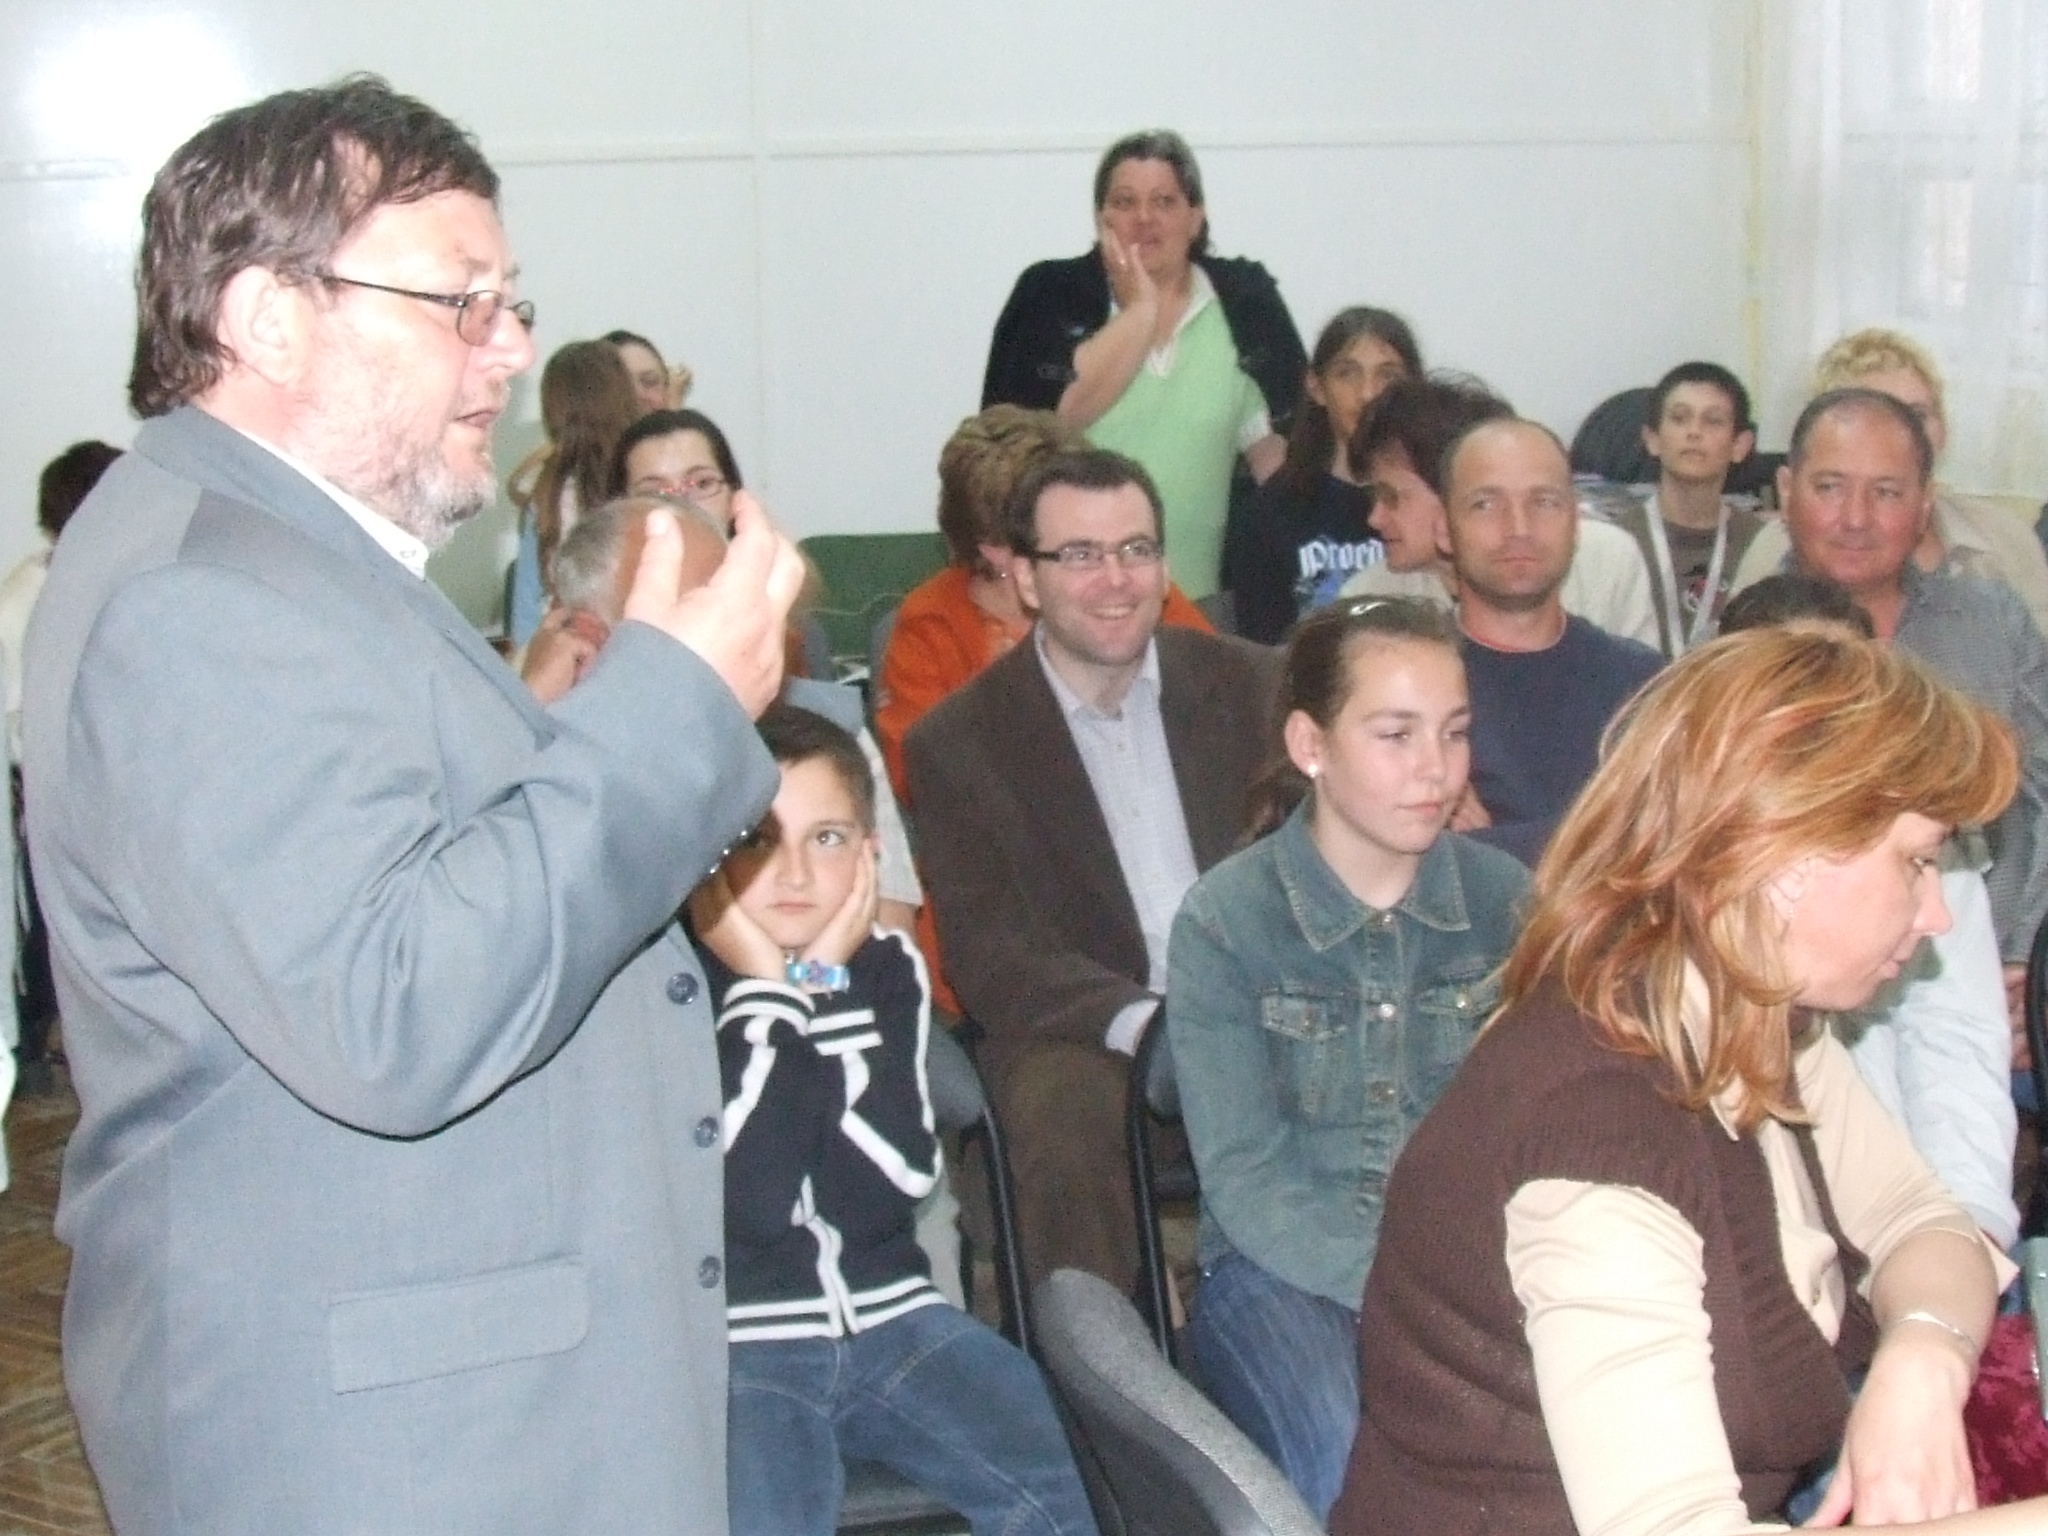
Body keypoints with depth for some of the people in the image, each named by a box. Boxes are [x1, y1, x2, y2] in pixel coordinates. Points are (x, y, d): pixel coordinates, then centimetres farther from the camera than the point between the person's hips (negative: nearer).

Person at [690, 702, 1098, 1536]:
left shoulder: (885, 967, 5)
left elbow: (887, 1187, -8)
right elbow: (753, 1202, -18)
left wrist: (829, 986, -11)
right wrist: (765, 992, -15)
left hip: (887, 1314, 4)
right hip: (734, 1339, -4)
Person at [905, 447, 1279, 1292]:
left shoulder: (1251, 684, 9)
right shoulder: (958, 741, 2)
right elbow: (987, 959, -5)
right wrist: (1142, 1022, -23)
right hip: (1079, 1030, -2)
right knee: (1065, 1120, -35)